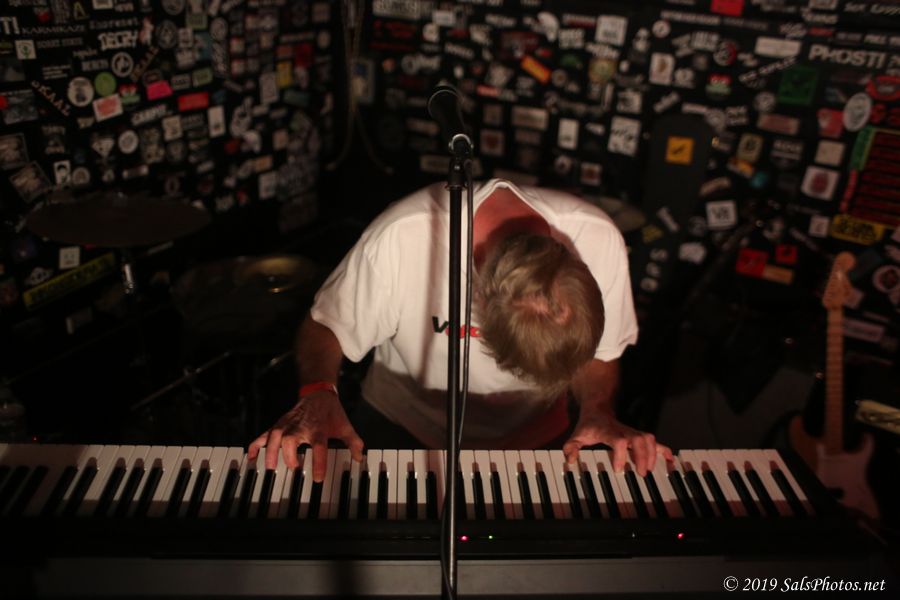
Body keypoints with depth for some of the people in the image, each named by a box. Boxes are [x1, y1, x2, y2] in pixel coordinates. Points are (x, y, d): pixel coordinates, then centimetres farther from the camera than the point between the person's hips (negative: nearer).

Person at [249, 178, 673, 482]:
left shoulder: (598, 240, -24)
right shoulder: (400, 239, -32)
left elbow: (599, 353, -6)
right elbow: (325, 327, -14)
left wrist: (598, 411, -25)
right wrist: (318, 394, -33)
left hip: (535, 441, 2)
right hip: (403, 430, -1)